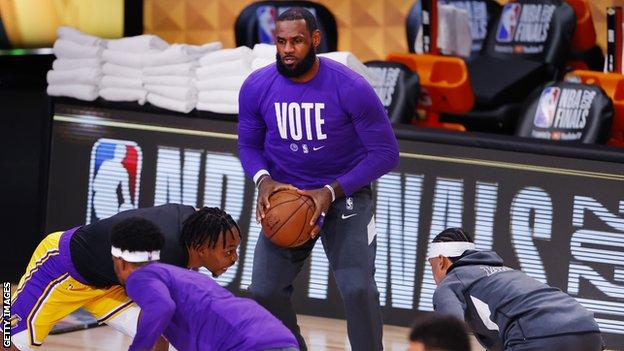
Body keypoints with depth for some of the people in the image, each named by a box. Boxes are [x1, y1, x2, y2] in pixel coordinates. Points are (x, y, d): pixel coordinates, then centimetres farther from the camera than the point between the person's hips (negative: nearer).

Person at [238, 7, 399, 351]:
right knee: (264, 291, -4)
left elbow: (385, 153, -14)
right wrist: (263, 180, -18)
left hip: (345, 193, -3)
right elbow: (248, 145, 5)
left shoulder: (351, 88, -20)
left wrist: (332, 192, -22)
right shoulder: (256, 87, -11)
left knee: (358, 289, -19)